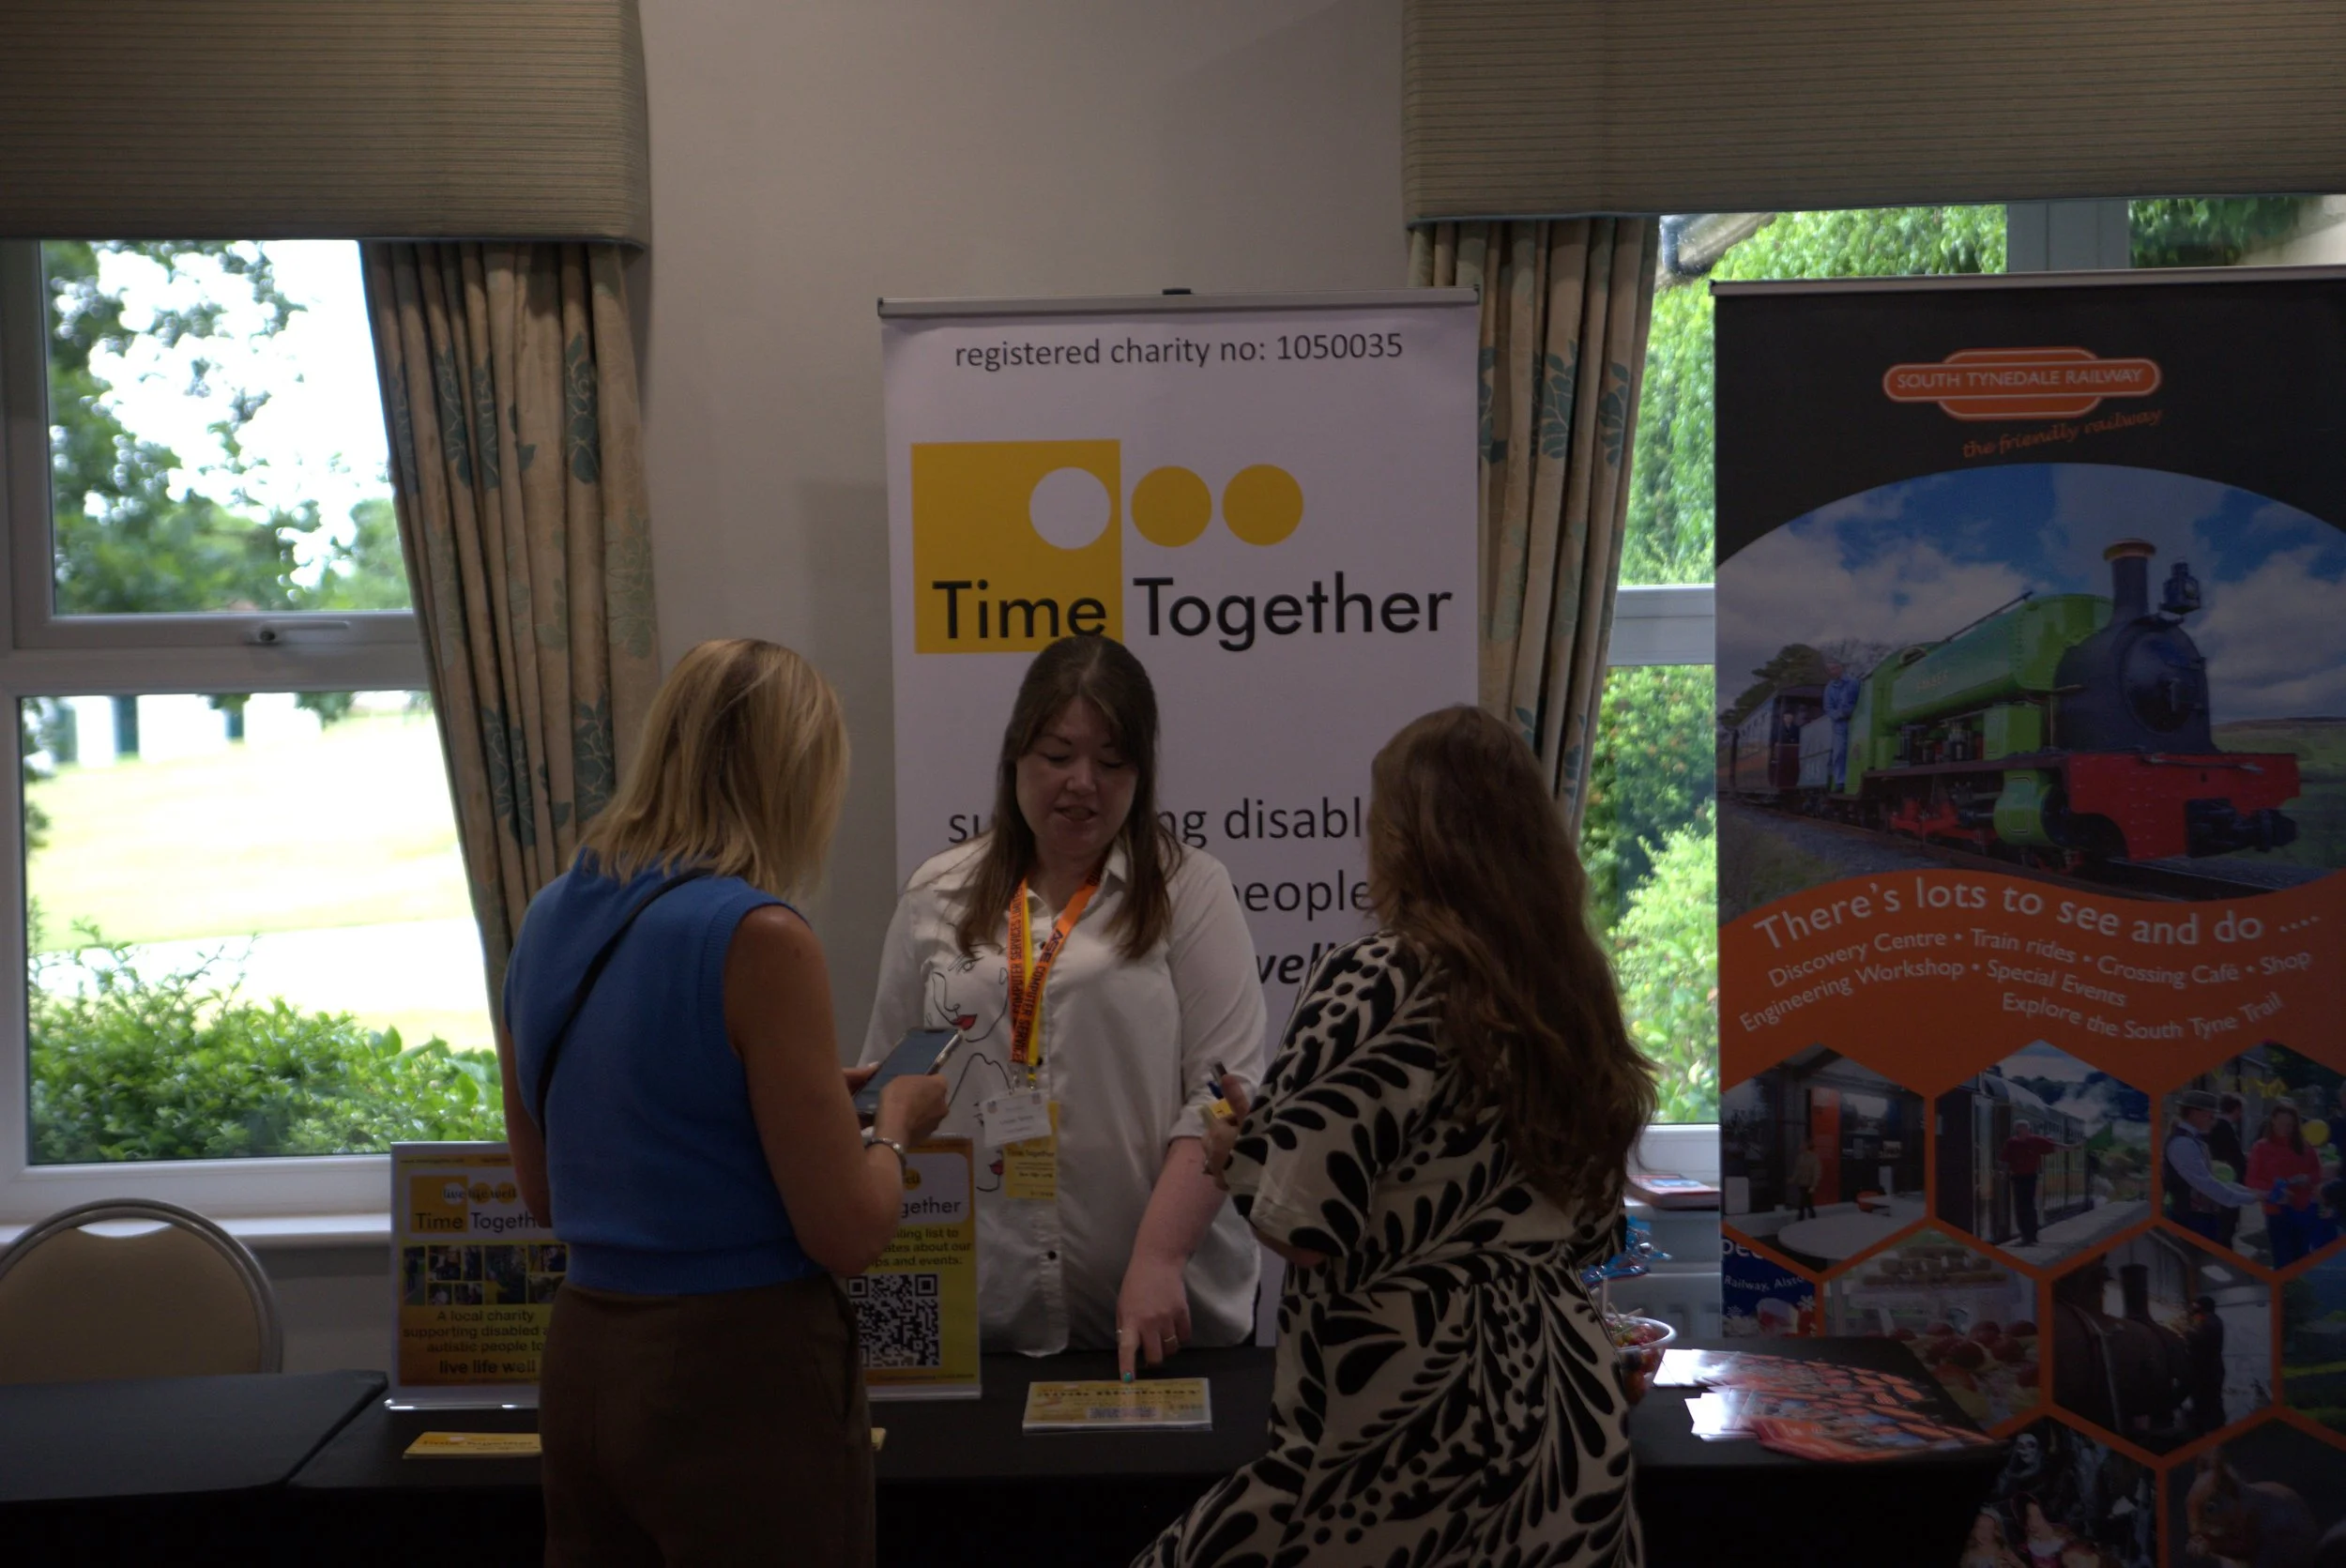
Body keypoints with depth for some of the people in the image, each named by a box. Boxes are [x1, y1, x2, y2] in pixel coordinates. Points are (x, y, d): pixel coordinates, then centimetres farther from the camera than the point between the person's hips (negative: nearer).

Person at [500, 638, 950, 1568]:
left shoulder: (549, 922, 3)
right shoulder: (756, 936, -20)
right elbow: (847, 1236, -18)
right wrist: (894, 1122, 2)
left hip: (581, 1363, 7)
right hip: (744, 1375, -7)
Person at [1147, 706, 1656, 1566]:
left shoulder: (1377, 980, -14)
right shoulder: (1572, 986, 5)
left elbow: (1303, 1225, -20)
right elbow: (1591, 1231, 12)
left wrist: (1233, 1146, 1)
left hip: (1413, 1413, -7)